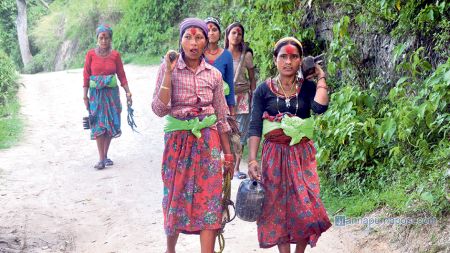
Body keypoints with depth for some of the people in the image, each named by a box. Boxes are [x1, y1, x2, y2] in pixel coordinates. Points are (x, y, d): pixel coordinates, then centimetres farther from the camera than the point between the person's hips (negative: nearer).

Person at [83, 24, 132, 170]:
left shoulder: (115, 55, -1)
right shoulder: (91, 54, -3)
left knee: (110, 124, 6)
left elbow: (121, 75, 3)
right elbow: (86, 76, -1)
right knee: (98, 125, -3)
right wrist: (85, 96, -3)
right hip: (96, 93, -1)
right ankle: (101, 159, -2)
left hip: (112, 93, 1)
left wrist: (128, 92, -2)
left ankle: (105, 155, 19)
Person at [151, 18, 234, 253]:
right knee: (176, 198, 8)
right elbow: (159, 109, -12)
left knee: (209, 201, -5)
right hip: (178, 140, -1)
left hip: (208, 141, 2)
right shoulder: (168, 69, -3)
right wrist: (169, 73, -17)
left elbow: (221, 118, 9)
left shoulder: (214, 74, 4)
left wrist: (228, 154, 9)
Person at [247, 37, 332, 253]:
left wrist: (321, 77, -10)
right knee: (278, 208, 5)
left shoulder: (308, 87, 0)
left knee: (306, 208, -4)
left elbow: (320, 107, -21)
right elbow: (255, 127, -5)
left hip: (302, 155, 0)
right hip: (274, 155, 0)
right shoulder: (264, 89, -2)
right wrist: (252, 160, -13)